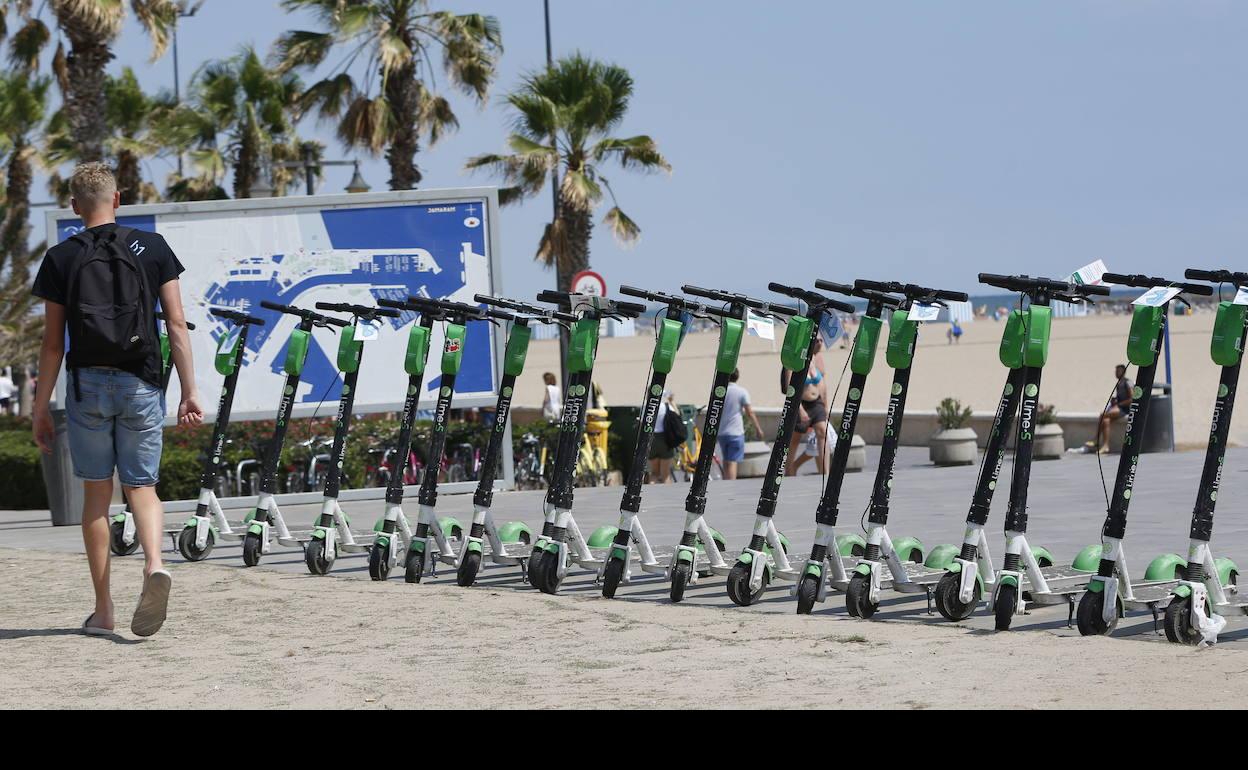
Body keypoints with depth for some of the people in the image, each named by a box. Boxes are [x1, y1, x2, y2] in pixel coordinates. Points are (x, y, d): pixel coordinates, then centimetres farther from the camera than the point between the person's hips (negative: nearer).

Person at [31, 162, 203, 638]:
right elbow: (177, 324, 0)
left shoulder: (61, 259, 1)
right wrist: (190, 391, 3)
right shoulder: (152, 248, 3)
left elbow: (53, 343, 1)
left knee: (96, 492, 8)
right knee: (141, 485, 8)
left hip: (87, 383, -1)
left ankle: (103, 611, 8)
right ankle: (154, 564, -22)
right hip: (141, 383, 1)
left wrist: (41, 408, 7)